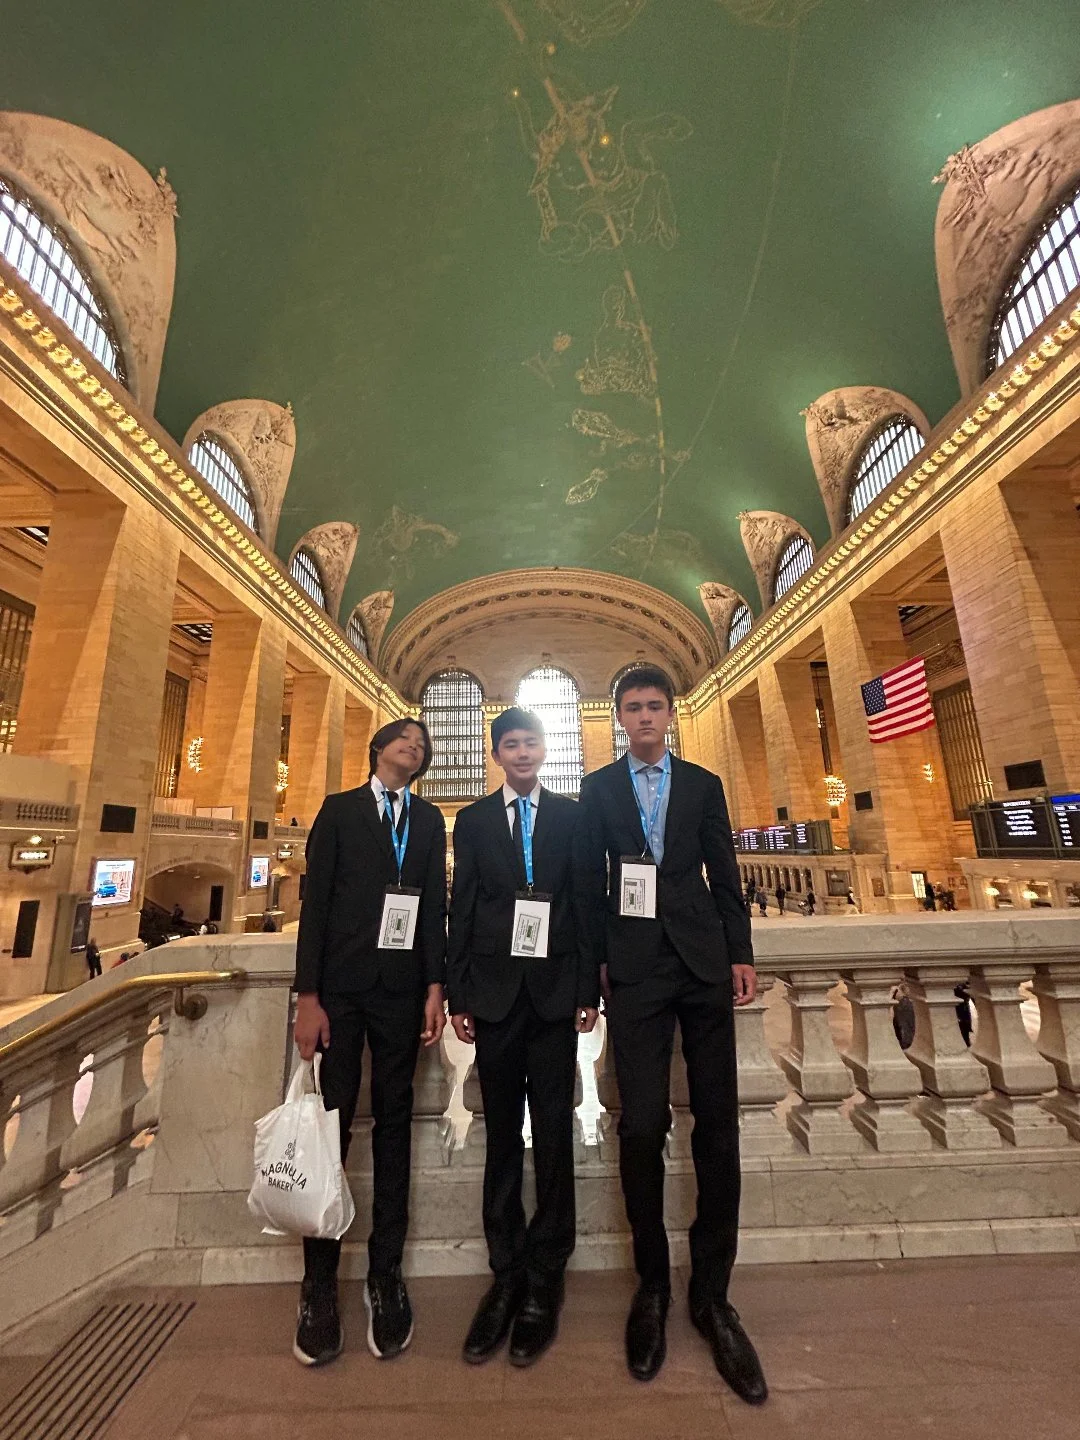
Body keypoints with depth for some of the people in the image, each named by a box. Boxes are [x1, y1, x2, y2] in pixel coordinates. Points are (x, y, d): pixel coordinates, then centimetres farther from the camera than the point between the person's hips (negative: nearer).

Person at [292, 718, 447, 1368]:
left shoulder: (430, 821, 10)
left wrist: (435, 987, -2)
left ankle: (386, 1273, 22)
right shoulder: (339, 809, 4)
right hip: (340, 984, -2)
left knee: (394, 1124, 9)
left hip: (402, 989, 2)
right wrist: (308, 995, -6)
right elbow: (315, 900, -1)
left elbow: (434, 907, 5)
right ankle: (320, 1279, 20)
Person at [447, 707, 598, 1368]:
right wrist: (457, 994, 1)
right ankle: (507, 1274, 27)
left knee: (554, 1135, 6)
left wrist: (589, 990, -2)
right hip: (494, 990, 1)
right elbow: (462, 909, 5)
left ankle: (544, 1278, 23)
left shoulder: (573, 815, 4)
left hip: (556, 990, -1)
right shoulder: (472, 820, 7)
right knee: (502, 1135, 11)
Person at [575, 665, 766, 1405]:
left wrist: (741, 952, 3)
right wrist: (593, 961, 3)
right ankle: (652, 1285, 25)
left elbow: (725, 877, 9)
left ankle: (712, 1294, 24)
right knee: (641, 1126, 2)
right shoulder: (597, 788, 7)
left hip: (703, 962, 2)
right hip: (635, 967, -1)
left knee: (717, 1125, 6)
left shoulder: (704, 784, 10)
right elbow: (590, 882, 5)